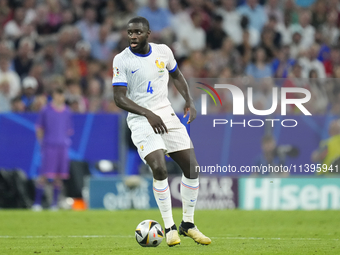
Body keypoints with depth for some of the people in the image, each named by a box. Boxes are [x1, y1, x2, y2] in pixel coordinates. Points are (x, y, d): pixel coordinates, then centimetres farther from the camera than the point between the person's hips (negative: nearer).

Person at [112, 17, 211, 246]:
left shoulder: (163, 51, 3)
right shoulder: (122, 60, -9)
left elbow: (176, 75, 21)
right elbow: (119, 98, -12)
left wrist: (189, 102, 7)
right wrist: (148, 114, -24)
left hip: (167, 115, 5)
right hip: (141, 120, -5)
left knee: (192, 168, 1)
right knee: (160, 169, -24)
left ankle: (188, 224, 19)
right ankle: (169, 228, -10)